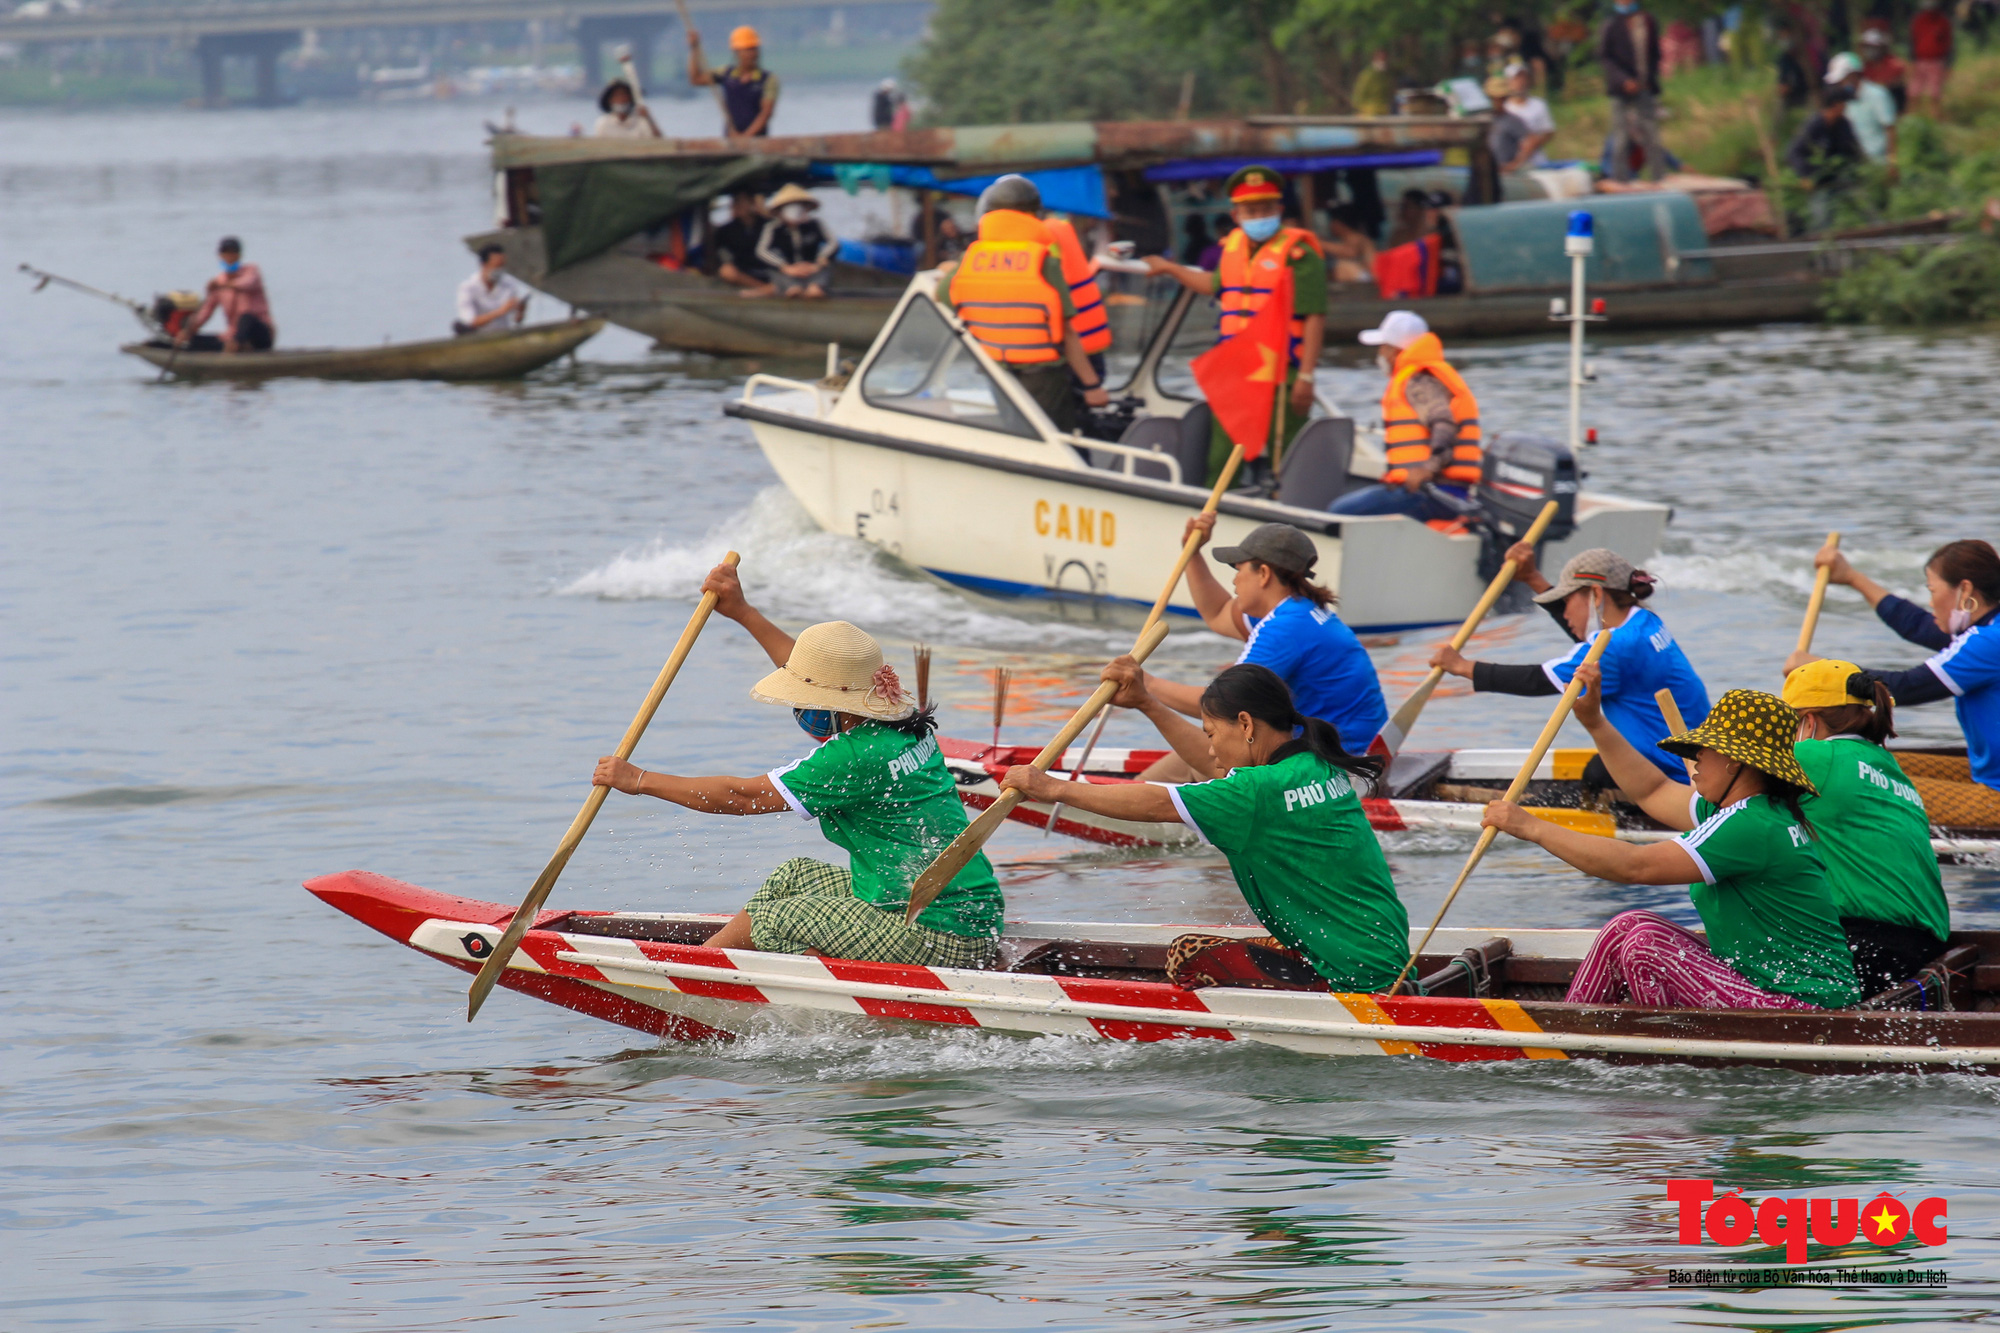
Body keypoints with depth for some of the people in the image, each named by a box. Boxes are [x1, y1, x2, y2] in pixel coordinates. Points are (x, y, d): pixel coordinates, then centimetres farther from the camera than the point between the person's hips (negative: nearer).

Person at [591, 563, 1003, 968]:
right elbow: (810, 674, 26)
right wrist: (742, 613, 33)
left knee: (770, 919, 1)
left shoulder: (858, 757, -20)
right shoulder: (905, 729, 7)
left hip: (937, 942, -10)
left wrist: (639, 780, -4)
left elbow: (742, 797, -13)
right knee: (795, 875, 20)